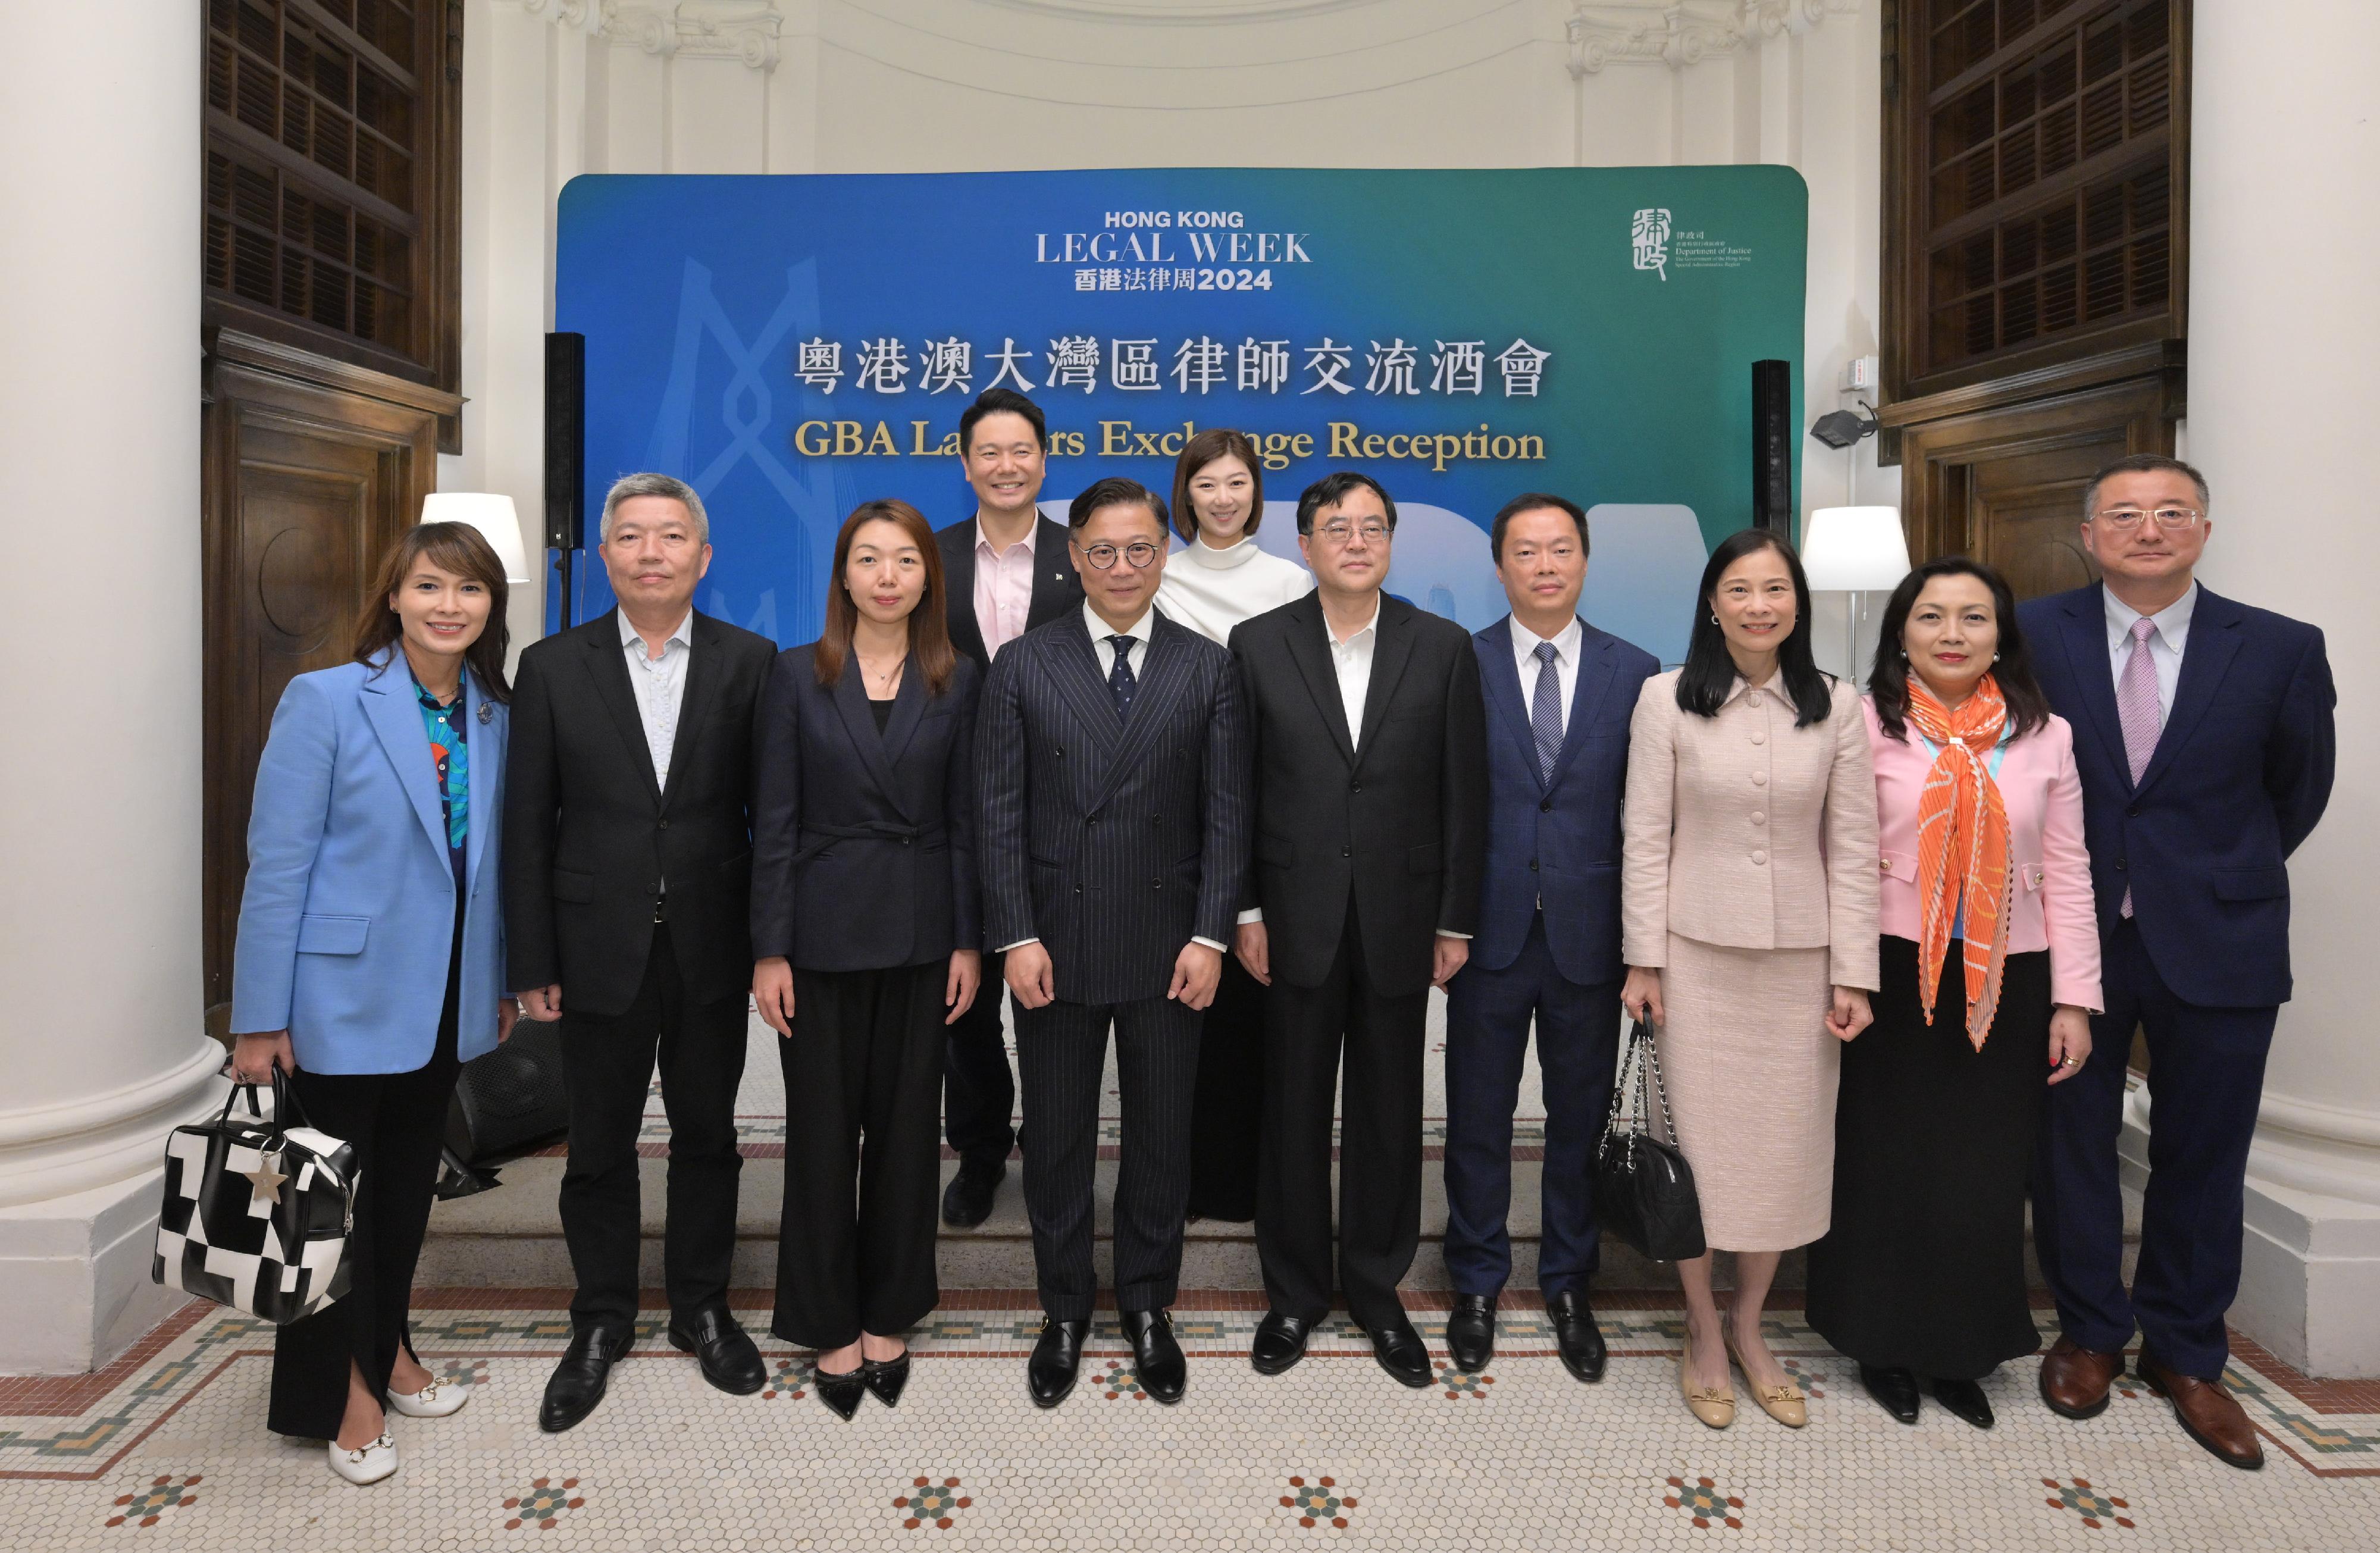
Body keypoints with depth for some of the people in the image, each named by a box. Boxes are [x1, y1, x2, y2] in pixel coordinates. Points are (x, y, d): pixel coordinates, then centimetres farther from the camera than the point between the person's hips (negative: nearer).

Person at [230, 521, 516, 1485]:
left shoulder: (494, 716, 2)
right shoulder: (325, 700, -12)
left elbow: (489, 860, 7)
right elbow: (277, 862, -13)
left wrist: (503, 979, 8)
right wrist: (260, 1017, -13)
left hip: (444, 998, 5)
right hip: (346, 995, -5)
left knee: (408, 1183, 19)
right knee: (331, 1190, 9)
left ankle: (385, 1350, 38)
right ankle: (336, 1389, 27)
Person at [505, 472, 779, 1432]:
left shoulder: (750, 663, -1)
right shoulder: (554, 667, 0)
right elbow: (528, 824, 0)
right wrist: (532, 963, -3)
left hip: (712, 949, 0)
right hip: (601, 950, 0)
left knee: (707, 1136, 14)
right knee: (599, 1147, 12)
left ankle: (701, 1307, 33)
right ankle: (601, 1325, 32)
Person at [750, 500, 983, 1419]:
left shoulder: (955, 682, 2)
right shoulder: (799, 674, -1)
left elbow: (965, 820, 3)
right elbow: (774, 820, -3)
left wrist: (968, 942, -1)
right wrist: (769, 950, -7)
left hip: (920, 931, 2)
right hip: (824, 929, -1)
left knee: (907, 1124, 10)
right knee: (824, 1127, 7)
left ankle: (888, 1315, 28)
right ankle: (829, 1324, 24)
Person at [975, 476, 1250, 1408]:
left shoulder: (1206, 669, 2)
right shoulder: (1023, 666, 1)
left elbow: (1225, 815, 0)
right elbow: (1000, 814, -2)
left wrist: (1210, 937, -7)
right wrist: (1015, 937, -8)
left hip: (1167, 945, 1)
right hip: (1056, 943, 0)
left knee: (1162, 1135, 11)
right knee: (1057, 1137, 11)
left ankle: (1147, 1307, 32)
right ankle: (1065, 1313, 30)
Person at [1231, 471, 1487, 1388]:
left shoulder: (1443, 648, 1)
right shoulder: (1258, 645, 1)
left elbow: (1463, 795, 1)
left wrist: (1456, 921, -1)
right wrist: (1245, 912, -3)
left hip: (1400, 921, 1)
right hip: (1297, 921, 0)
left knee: (1388, 1114, 12)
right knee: (1294, 1111, 10)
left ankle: (1377, 1290, 30)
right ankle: (1295, 1293, 28)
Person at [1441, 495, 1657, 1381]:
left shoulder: (1635, 673, 2)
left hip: (1590, 933, 1)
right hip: (1489, 931, -1)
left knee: (1580, 1119, 13)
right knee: (1478, 1120, 11)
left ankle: (1568, 1288, 33)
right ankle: (1476, 1286, 30)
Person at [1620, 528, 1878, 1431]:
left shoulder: (1836, 708, 2)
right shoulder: (1668, 699, -3)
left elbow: (1851, 849, 2)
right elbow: (1645, 839, -3)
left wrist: (1853, 975, 0)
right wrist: (1643, 960, -6)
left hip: (1800, 957, 2)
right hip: (1698, 951, -2)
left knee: (1788, 1144, 9)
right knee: (1699, 1139, 6)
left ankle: (1748, 1327, 30)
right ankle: (1703, 1332, 25)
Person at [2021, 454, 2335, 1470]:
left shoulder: (2281, 650, -3)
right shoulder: (2034, 636, -5)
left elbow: (2300, 788, 10)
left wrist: (2229, 877, 16)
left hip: (2217, 942, 1)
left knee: (2202, 1158, 11)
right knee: (2071, 1146, 10)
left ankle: (2186, 1354, 31)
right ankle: (2089, 1332, 31)